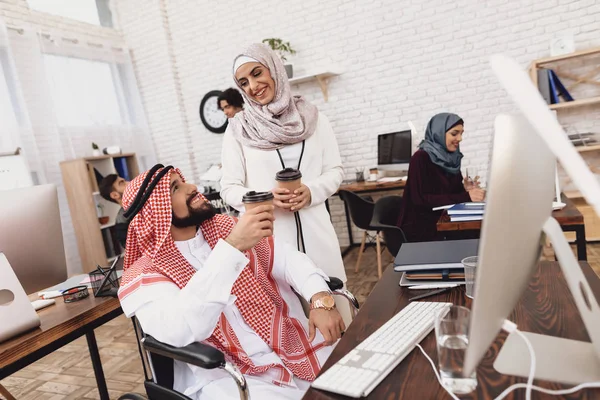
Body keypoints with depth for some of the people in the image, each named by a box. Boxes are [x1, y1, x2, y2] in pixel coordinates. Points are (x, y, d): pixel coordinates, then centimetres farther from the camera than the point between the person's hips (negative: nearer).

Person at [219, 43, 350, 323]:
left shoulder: (313, 118, 5)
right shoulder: (238, 128, 0)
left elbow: (335, 170, 7)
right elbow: (228, 188, -1)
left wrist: (312, 191, -13)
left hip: (314, 227, 2)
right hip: (267, 232, -1)